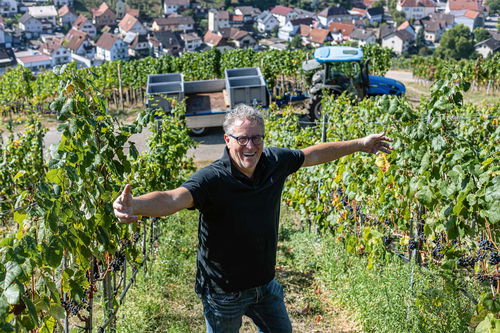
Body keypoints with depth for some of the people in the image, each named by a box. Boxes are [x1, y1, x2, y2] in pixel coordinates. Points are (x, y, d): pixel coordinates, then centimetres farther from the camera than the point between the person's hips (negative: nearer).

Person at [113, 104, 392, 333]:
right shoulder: (213, 179, -29)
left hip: (265, 282, 6)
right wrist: (135, 204, -66)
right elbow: (172, 199, -45)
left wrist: (360, 144, 15)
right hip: (224, 292, -5)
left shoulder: (274, 162, -11)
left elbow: (314, 154, 6)